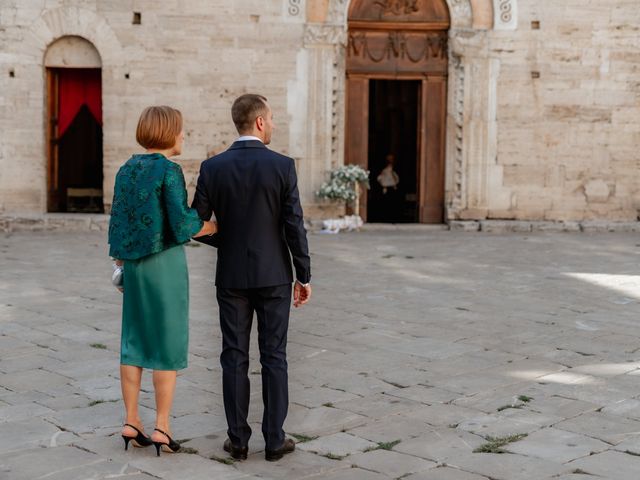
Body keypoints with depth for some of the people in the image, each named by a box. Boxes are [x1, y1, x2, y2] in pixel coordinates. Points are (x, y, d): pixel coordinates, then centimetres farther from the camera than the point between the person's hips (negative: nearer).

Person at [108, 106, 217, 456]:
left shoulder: (127, 169, 9)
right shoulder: (169, 170, -13)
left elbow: (117, 224, 11)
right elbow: (182, 226, -18)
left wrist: (122, 266, 19)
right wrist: (222, 224, -4)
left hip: (134, 263, 7)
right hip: (166, 263, -7)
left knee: (134, 339, 12)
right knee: (169, 343, 0)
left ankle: (131, 422, 14)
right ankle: (162, 428, 2)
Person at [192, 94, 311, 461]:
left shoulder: (213, 168, -4)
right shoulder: (283, 166, -9)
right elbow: (295, 227, -9)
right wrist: (305, 276, 0)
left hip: (232, 277, 2)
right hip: (274, 276, -1)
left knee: (235, 358, 8)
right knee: (274, 357, 6)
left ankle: (238, 439, 11)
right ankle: (274, 440, 10)